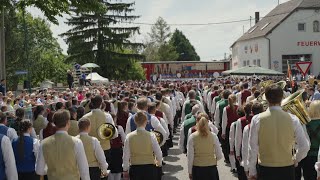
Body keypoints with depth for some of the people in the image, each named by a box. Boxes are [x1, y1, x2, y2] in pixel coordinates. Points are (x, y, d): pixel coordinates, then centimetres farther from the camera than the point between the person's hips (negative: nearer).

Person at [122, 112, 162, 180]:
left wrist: (125, 170, 11)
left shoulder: (129, 137, -6)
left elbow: (126, 155, -1)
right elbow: (158, 153, -6)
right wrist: (159, 163, 16)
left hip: (135, 168, 1)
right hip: (149, 168, -1)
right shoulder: (151, 136, -10)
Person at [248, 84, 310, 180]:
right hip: (287, 168, 1)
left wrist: (252, 172, 3)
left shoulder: (257, 119, -11)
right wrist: (295, 159, 12)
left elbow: (253, 148, -7)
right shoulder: (292, 119, -8)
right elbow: (304, 146, -6)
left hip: (265, 168, 0)